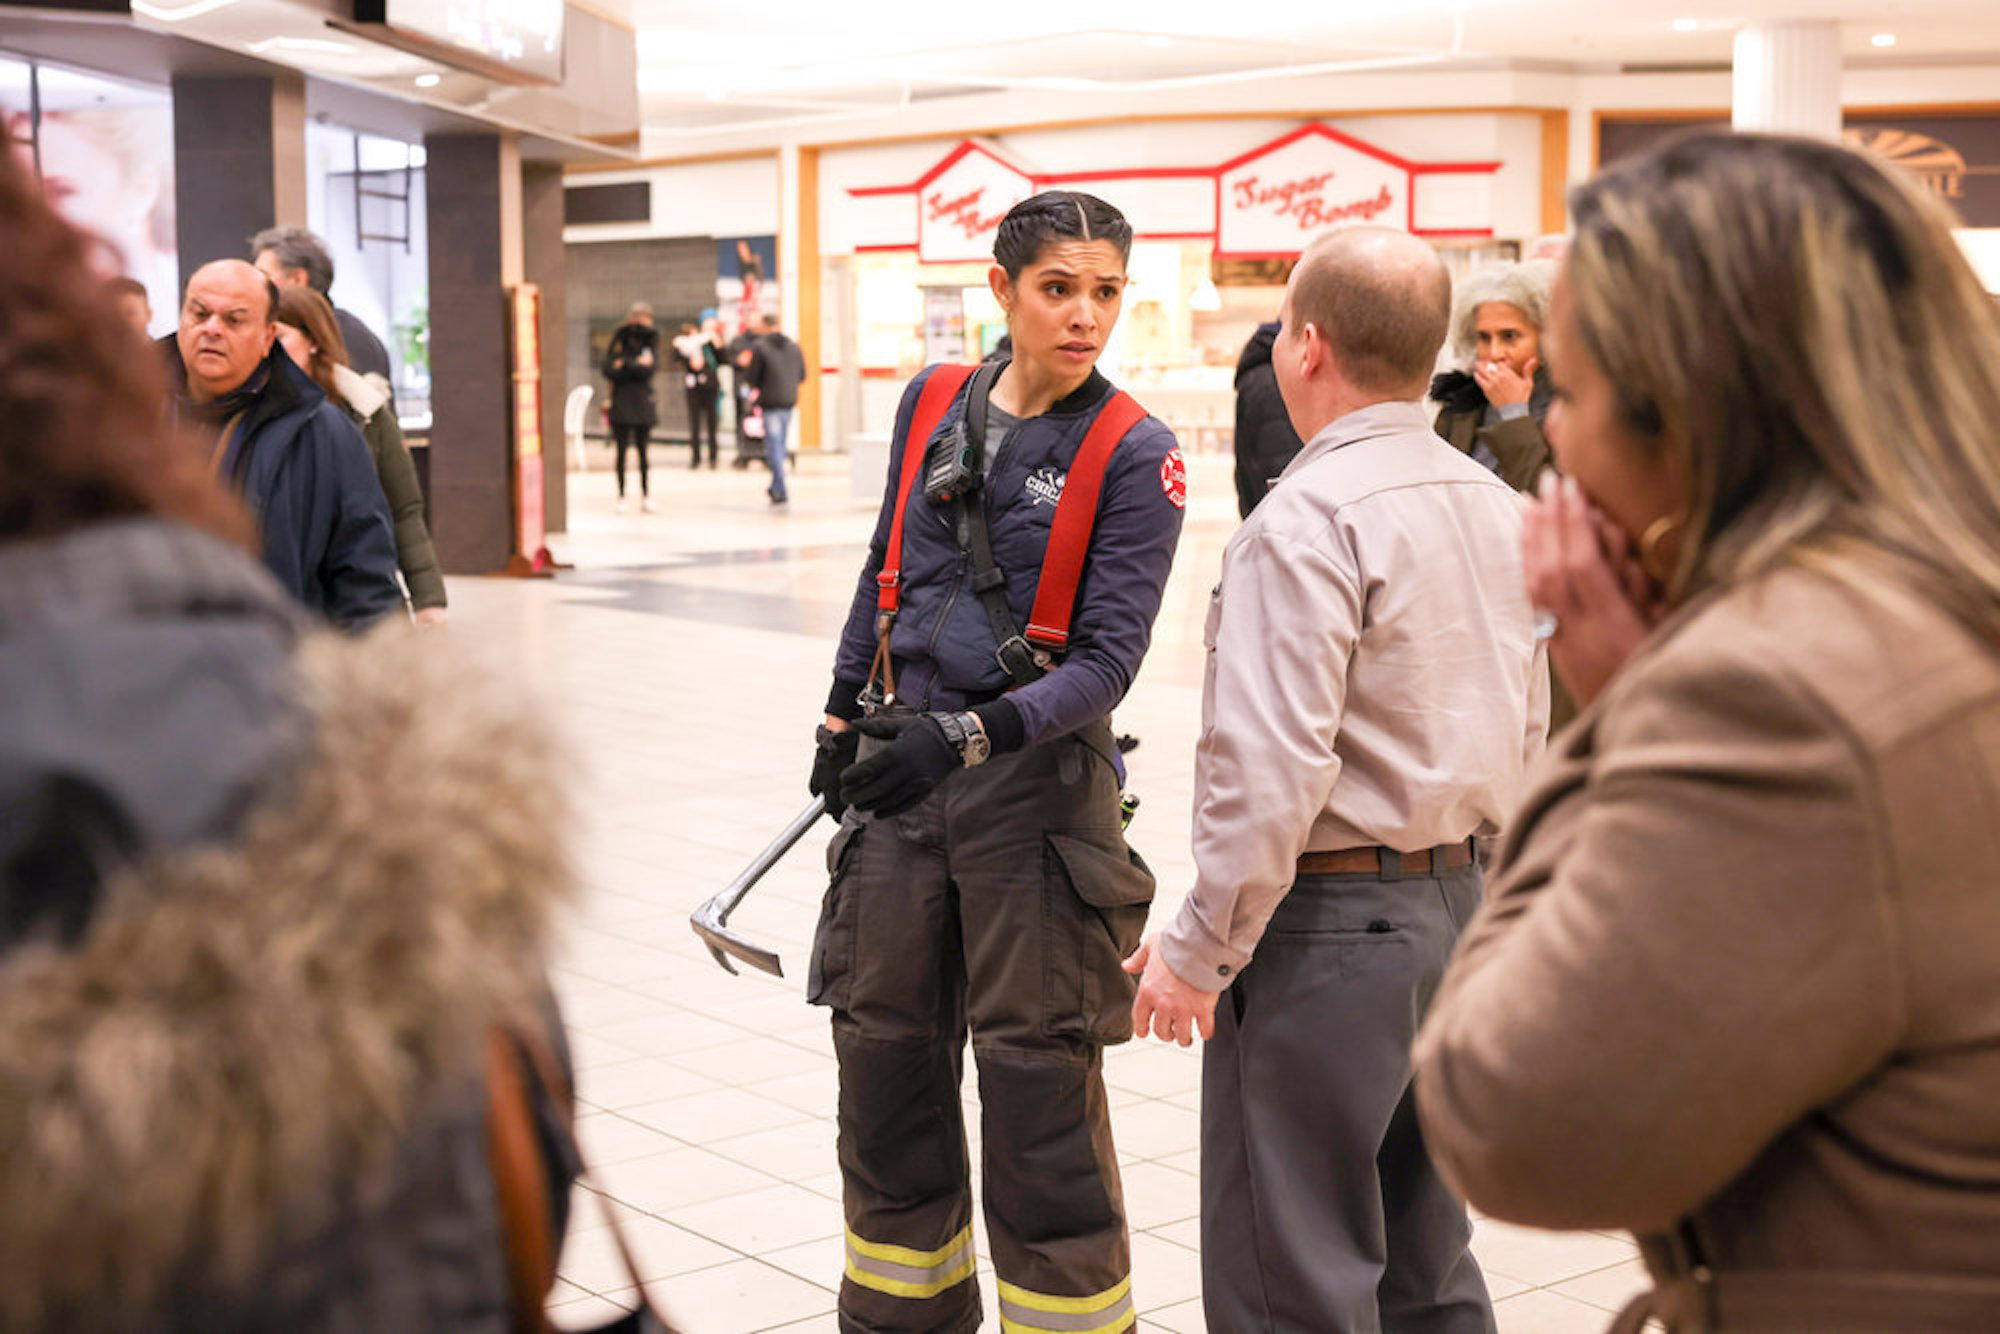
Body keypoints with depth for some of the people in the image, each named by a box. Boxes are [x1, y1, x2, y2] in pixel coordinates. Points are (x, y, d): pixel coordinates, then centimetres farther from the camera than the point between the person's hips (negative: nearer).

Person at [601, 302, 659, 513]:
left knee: (642, 450, 5)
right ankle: (621, 496, 5)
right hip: (622, 402, -1)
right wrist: (637, 365, -12)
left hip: (643, 402, 1)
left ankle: (645, 495, 10)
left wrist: (626, 364, -12)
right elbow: (608, 370, -8)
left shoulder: (651, 340, 6)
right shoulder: (619, 340, 1)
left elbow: (651, 367, -9)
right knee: (622, 450, 0)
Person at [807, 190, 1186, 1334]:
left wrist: (969, 736, -26)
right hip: (903, 769, 5)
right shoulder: (935, 402, 4)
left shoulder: (1134, 455, -9)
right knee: (885, 1047, 13)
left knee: (1038, 1076, 0)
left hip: (1036, 783, -5)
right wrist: (844, 716, 21)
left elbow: (1108, 658, -14)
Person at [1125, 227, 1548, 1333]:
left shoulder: (1309, 517, -18)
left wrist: (1198, 951, -14)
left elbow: (1273, 772, -23)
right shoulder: (1494, 504, 9)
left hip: (1323, 921, -9)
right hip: (1458, 909, 9)